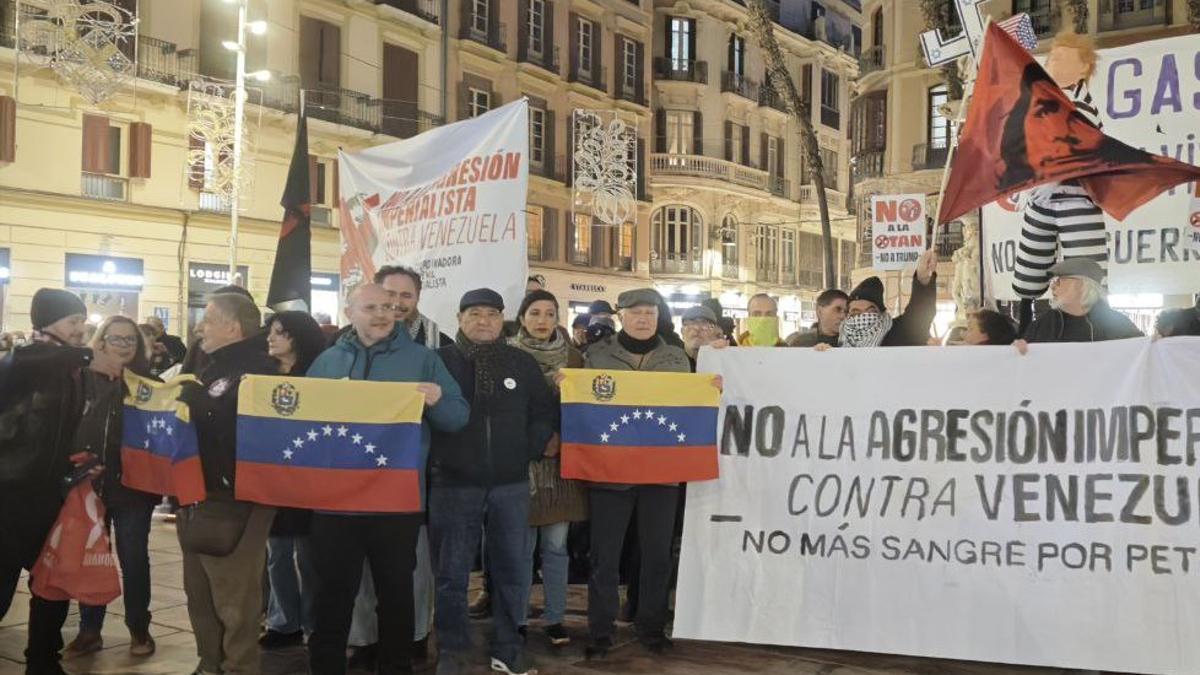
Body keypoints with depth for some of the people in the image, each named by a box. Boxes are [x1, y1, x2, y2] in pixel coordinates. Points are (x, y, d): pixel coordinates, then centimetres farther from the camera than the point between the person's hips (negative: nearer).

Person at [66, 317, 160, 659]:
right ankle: (89, 630, 23)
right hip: (88, 484, 1)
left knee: (134, 560, 6)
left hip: (132, 486, -1)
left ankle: (139, 629, 20)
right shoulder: (83, 378, 0)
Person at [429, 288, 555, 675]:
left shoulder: (523, 363, 8)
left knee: (512, 569, 8)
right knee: (452, 572, 5)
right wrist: (434, 458, -9)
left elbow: (545, 412, 12)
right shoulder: (440, 360, 0)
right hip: (453, 484, -2)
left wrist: (532, 450, -1)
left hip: (511, 484, 2)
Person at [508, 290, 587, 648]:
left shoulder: (573, 358, 7)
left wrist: (560, 438, -10)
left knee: (556, 545, 5)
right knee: (520, 546, 3)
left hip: (560, 460, 2)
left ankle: (554, 618, 15)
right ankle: (516, 620, 14)